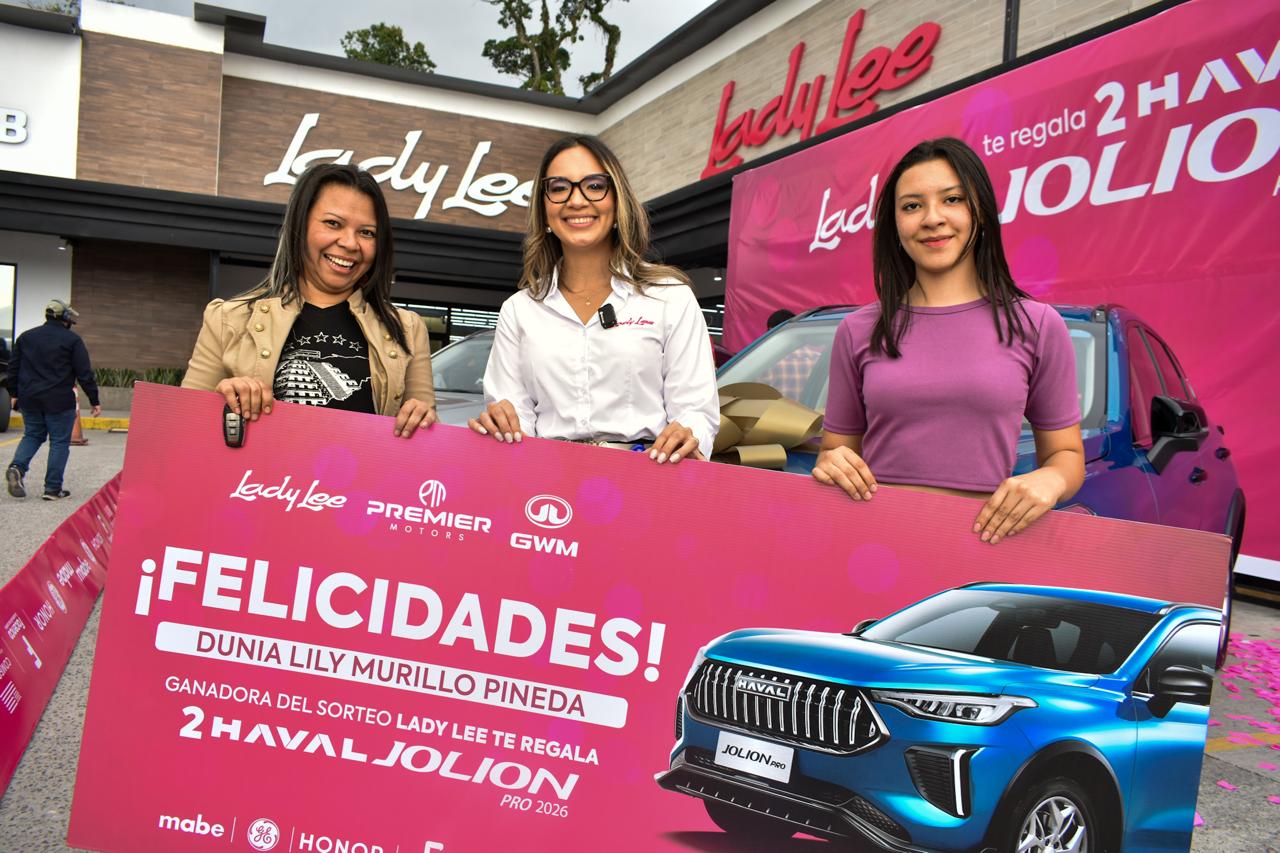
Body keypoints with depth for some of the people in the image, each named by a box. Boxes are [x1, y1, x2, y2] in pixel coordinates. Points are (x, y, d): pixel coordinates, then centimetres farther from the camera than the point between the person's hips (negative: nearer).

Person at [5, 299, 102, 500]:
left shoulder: (26, 337, 9)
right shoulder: (72, 340, -6)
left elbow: (13, 368, 14)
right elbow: (85, 374, -8)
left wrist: (14, 394, 23)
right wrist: (94, 401, -3)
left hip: (29, 399, 5)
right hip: (59, 401, -5)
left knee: (32, 435, 21)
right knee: (59, 442, 3)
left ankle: (17, 467, -6)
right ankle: (52, 488, 3)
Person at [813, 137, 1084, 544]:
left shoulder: (1037, 326, 6)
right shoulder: (858, 331, 9)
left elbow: (1067, 455, 13)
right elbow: (836, 447, 16)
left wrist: (1049, 480, -8)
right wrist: (831, 465, -6)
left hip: (986, 535, -2)